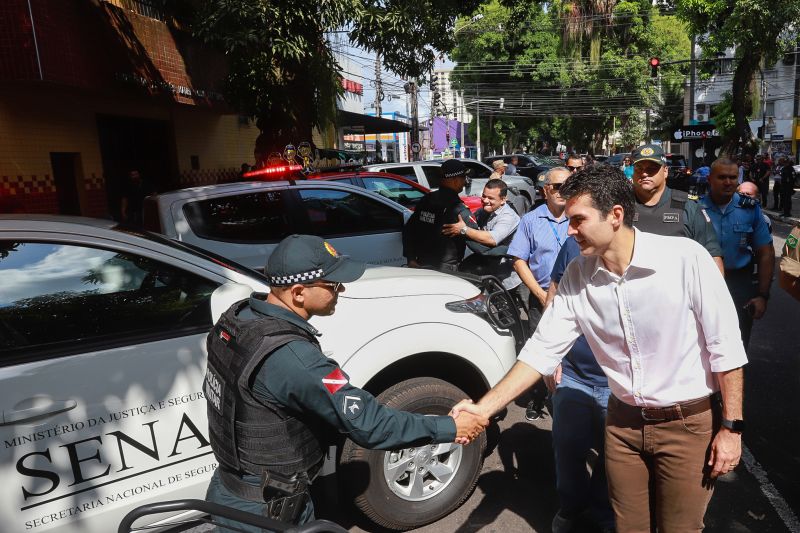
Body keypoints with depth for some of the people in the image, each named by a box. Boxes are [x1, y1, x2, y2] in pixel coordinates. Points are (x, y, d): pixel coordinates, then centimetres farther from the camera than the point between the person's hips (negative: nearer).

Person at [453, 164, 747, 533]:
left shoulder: (686, 258, -20)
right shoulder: (577, 276, -8)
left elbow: (725, 346, -13)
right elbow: (543, 348, -7)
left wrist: (731, 427, -10)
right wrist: (484, 408, -13)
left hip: (689, 423, -3)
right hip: (623, 422, 3)